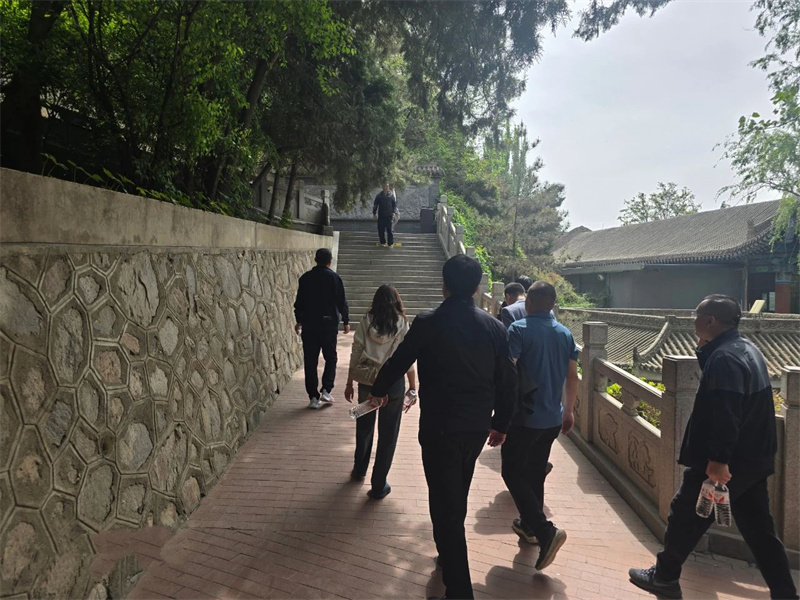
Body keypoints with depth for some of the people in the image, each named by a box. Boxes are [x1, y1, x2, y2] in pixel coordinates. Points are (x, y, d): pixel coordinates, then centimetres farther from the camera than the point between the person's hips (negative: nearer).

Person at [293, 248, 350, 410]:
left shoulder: (305, 278, 3)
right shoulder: (334, 278, -5)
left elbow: (299, 302, 8)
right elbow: (342, 302, -4)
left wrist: (298, 321, 19)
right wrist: (346, 321, 7)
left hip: (309, 324, 2)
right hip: (329, 323, -2)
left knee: (310, 361, 6)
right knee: (330, 358, 13)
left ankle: (313, 397, 7)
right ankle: (326, 390, 1)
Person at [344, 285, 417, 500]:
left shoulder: (365, 323, -2)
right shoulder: (402, 325, -5)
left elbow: (355, 356, -1)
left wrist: (349, 384, 9)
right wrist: (413, 389, 4)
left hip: (367, 381, 2)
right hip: (393, 383, -2)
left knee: (364, 427, 23)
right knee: (388, 434, 10)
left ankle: (359, 470, 43)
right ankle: (378, 486, 16)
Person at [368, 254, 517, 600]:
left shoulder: (427, 324, -14)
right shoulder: (493, 327, -4)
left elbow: (398, 362, -2)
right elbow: (507, 381, 1)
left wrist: (378, 390, 19)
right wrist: (500, 424, 15)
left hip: (439, 428, -5)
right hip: (477, 427, 5)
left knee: (445, 506, 5)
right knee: (457, 498, 25)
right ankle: (451, 557, 46)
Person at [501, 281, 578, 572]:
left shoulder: (519, 330, -14)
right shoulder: (565, 334, 5)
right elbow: (572, 376, 9)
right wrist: (569, 411, 19)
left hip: (524, 416, -6)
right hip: (552, 418, 7)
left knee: (513, 473, 3)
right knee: (535, 473, 20)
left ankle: (545, 531, -9)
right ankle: (529, 525, 32)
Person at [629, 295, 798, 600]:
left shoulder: (724, 358, -21)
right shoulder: (747, 349, 11)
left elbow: (725, 414, -29)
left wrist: (718, 459, -28)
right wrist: (704, 349, 8)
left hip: (726, 461, -9)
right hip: (753, 459, 9)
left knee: (685, 517, 8)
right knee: (759, 529, 16)